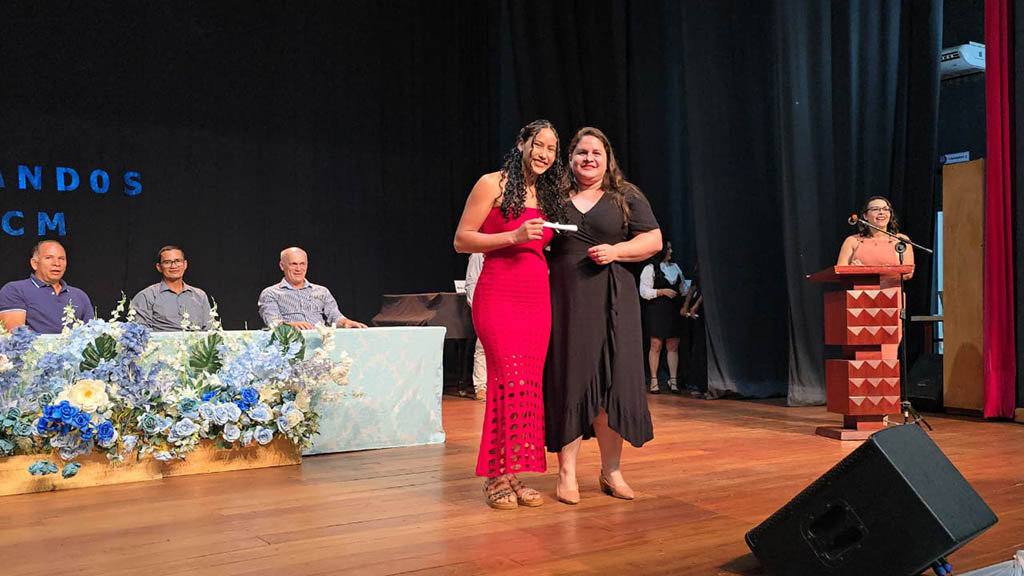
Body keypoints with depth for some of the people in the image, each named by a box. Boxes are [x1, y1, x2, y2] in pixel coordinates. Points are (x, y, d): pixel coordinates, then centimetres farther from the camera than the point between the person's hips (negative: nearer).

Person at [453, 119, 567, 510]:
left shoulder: (548, 194, 18)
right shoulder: (493, 184, -1)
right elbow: (461, 240, -5)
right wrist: (514, 236, -13)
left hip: (537, 298, 6)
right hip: (498, 294, -6)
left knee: (529, 384, 2)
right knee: (511, 379, -14)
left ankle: (515, 475, 10)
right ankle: (496, 476, -3)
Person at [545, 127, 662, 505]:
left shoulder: (627, 197, 11)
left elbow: (653, 240, 7)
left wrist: (616, 251, -8)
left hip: (611, 301, 0)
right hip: (563, 300, 0)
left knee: (612, 381, 0)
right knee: (567, 381, 0)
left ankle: (611, 470, 13)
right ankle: (566, 472, 8)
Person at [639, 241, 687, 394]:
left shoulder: (675, 267, 17)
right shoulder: (650, 269, 0)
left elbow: (683, 288, 21)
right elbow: (644, 292, -5)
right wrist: (663, 291, -13)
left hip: (674, 311, 5)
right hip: (657, 311, -5)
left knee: (673, 346, 2)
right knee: (656, 346, -4)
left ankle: (673, 380, 4)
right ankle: (654, 381, 2)